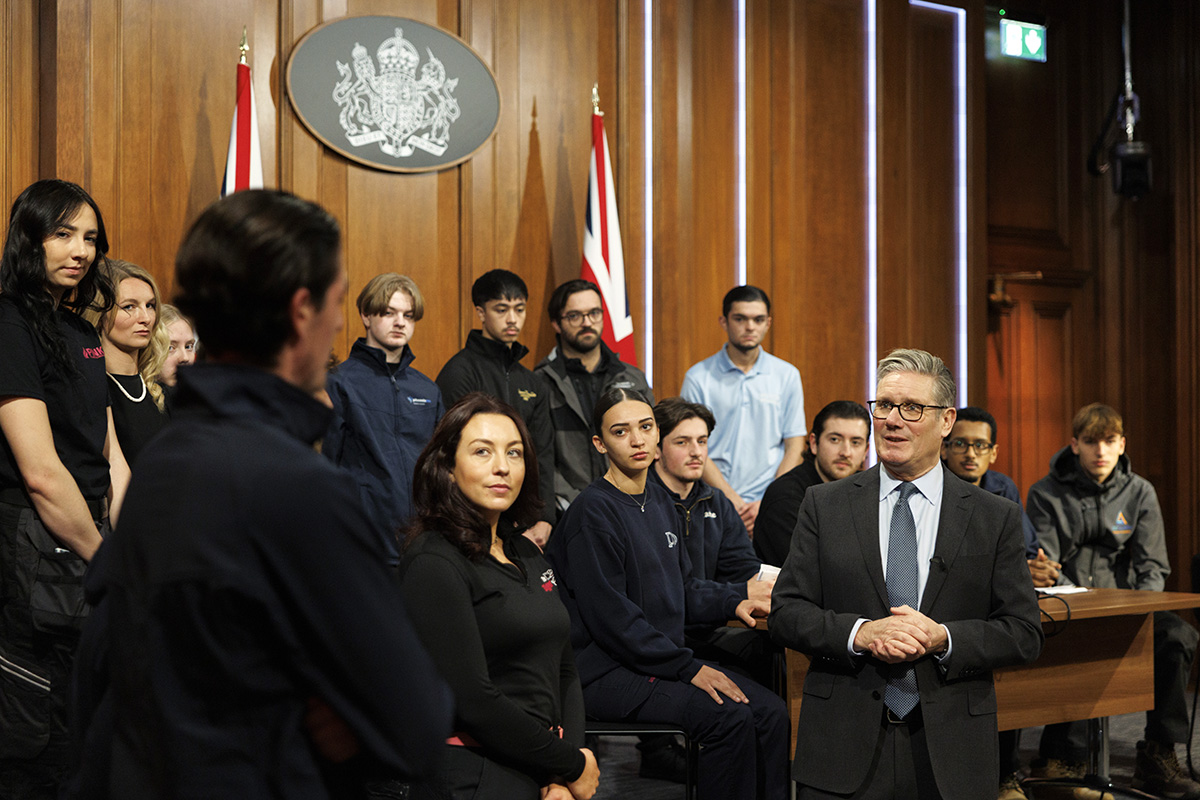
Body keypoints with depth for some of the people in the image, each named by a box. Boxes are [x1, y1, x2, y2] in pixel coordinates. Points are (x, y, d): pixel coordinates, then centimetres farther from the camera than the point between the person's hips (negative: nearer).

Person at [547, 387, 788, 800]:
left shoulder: (659, 504, 13)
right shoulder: (592, 511, -13)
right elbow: (610, 615, -18)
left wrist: (733, 602, 2)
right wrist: (687, 668, -17)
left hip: (665, 658, 8)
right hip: (608, 673, -8)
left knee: (770, 711, -7)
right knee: (730, 718, -23)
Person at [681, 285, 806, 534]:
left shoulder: (787, 375, 10)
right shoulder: (698, 378, 5)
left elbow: (794, 446, 9)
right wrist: (732, 499, -8)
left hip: (770, 505, 1)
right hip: (715, 505, -1)